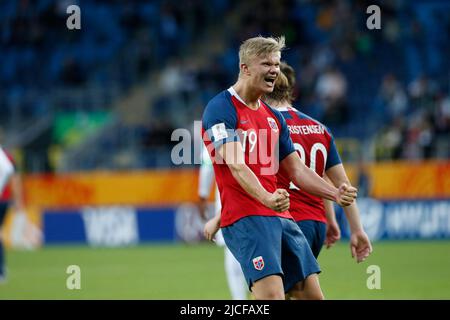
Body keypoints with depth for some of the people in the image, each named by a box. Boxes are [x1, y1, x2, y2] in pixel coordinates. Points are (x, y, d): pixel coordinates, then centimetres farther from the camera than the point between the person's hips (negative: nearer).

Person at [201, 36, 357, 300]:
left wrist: (335, 194, 4)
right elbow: (236, 165, -20)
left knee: (313, 295, 3)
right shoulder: (221, 109, -7)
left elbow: (296, 170, 20)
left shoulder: (274, 117, 19)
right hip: (246, 218, -8)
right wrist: (266, 198, -36)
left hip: (282, 218, 8)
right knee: (272, 294, -23)